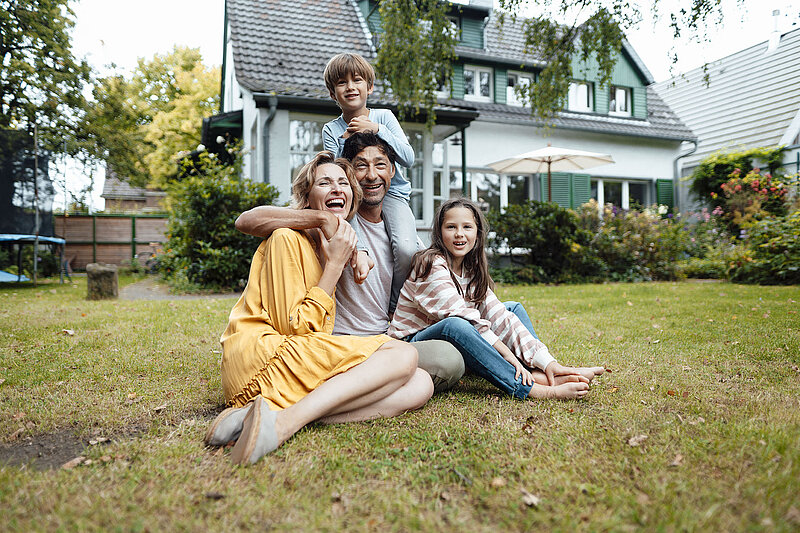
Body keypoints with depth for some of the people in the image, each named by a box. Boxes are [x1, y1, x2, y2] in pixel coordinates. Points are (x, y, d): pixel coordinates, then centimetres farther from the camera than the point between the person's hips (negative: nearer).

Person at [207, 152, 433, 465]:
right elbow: (293, 327, -9)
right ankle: (285, 420, -31)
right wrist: (335, 265, -6)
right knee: (403, 355, -21)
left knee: (419, 386, -15)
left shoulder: (335, 247, 23)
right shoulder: (288, 238, -2)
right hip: (263, 356, -8)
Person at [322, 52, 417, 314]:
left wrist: (376, 129, -14)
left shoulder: (384, 117, 5)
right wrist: (347, 142, -12)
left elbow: (408, 159, -6)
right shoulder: (331, 130, 6)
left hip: (391, 192, 0)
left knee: (406, 249, -27)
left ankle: (396, 309, -4)